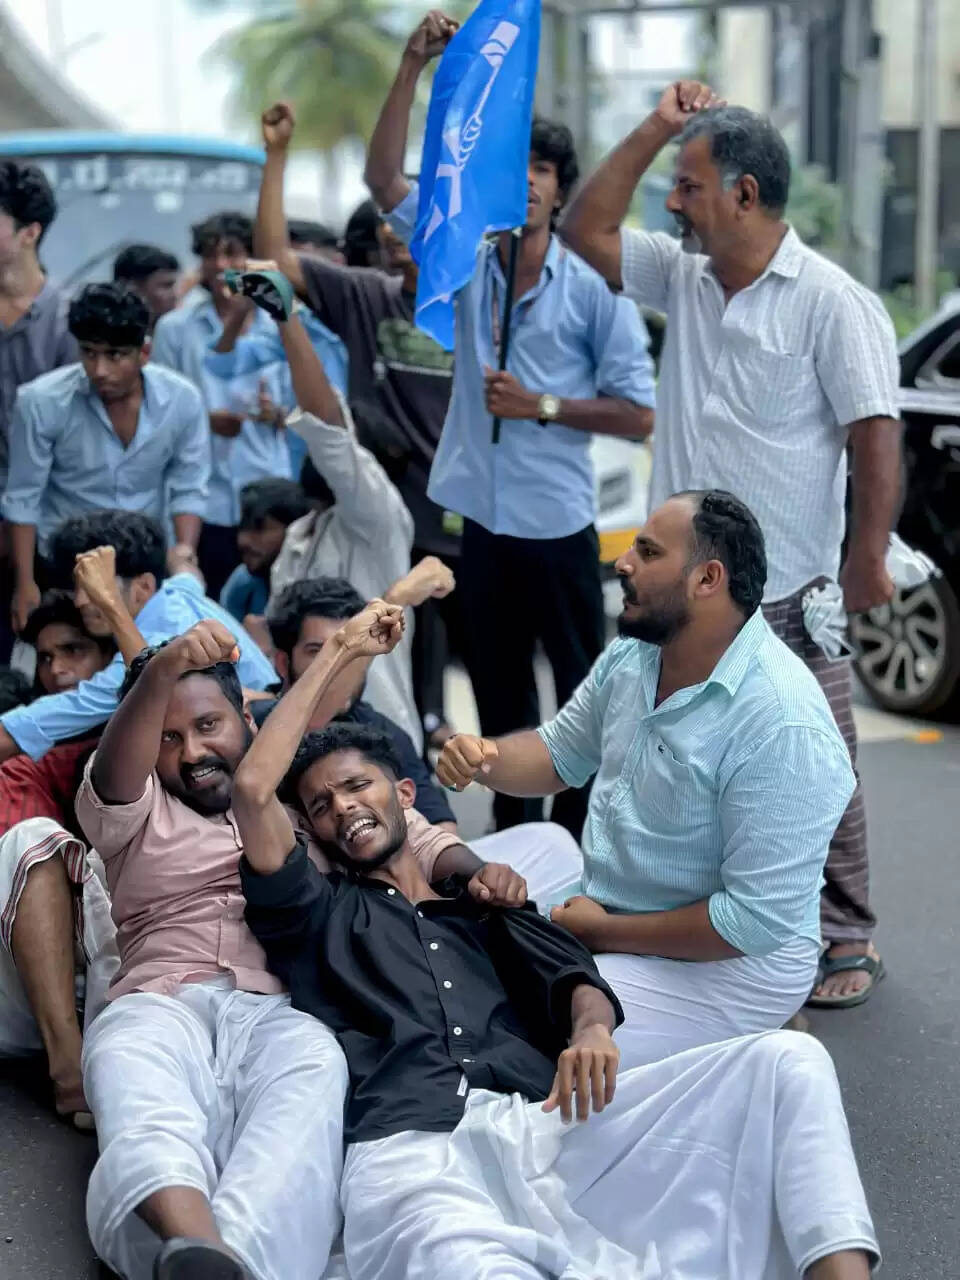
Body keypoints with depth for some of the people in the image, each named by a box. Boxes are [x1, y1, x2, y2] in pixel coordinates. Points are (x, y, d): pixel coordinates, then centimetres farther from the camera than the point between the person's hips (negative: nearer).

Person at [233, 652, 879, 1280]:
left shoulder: (486, 904, 33)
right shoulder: (315, 913, 25)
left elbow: (571, 976, 14)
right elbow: (252, 788, 12)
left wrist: (590, 1026, -12)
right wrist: (336, 653, 21)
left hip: (546, 1123, 4)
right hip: (413, 1150, -3)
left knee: (787, 1060, -17)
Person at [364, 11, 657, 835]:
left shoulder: (593, 289, -6)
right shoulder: (467, 261, 4)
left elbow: (639, 414, -6)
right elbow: (384, 180, -4)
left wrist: (542, 406, -14)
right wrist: (414, 67, -12)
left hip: (559, 524, -4)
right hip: (483, 519, 4)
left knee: (583, 695, 4)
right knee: (499, 697, 15)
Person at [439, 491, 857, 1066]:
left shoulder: (783, 726, -29)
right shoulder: (632, 653, -2)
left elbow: (756, 920, -28)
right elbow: (562, 754, 13)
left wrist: (605, 932, -18)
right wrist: (486, 757, -10)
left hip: (731, 962, -8)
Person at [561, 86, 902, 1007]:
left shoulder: (831, 303, -11)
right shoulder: (682, 276, 10)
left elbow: (876, 436, -13)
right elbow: (585, 231, 15)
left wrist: (867, 559, -17)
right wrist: (656, 129, 8)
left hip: (786, 593, -7)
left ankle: (845, 943, 16)